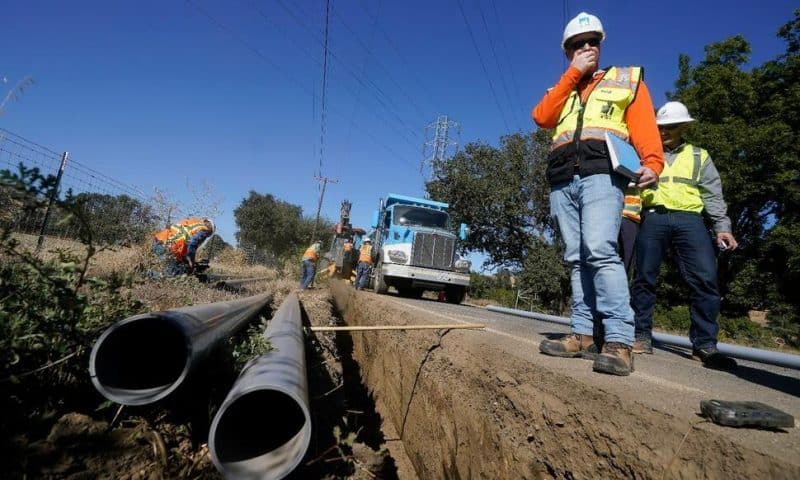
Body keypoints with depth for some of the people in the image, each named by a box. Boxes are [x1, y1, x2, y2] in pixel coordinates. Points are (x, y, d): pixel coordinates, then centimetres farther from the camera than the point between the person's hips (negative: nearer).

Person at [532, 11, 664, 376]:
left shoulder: (626, 78, 20)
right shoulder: (562, 91, 30)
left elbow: (644, 124, 5)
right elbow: (541, 117, 7)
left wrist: (652, 162, -14)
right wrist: (572, 73, 7)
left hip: (601, 173, -4)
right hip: (562, 181, 4)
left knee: (600, 249, -22)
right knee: (577, 259, 0)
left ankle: (619, 341, -22)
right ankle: (582, 334, 2)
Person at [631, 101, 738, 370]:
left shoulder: (699, 156, 21)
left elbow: (713, 194, 14)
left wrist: (722, 226, 4)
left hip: (689, 219, 1)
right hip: (653, 218, 0)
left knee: (706, 279, -11)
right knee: (645, 277, -4)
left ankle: (704, 344, -3)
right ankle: (642, 336, 6)